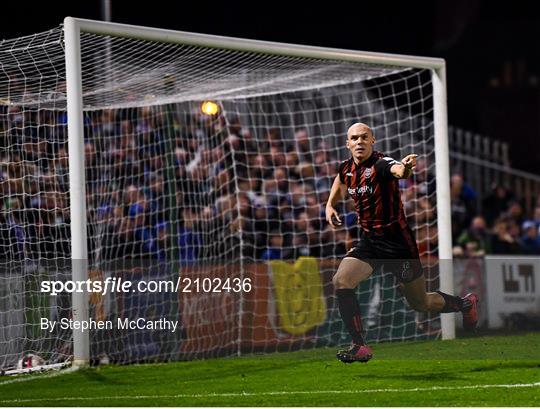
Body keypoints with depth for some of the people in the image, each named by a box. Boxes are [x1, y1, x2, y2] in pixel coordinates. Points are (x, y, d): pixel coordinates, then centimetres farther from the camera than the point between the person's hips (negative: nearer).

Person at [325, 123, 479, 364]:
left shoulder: (381, 164, -21)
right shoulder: (346, 168, 0)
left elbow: (397, 170, -48)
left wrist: (403, 169, -71)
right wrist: (330, 206, 14)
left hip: (397, 242, -6)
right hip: (368, 241, 6)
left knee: (420, 303, 9)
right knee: (341, 281, -19)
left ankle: (466, 304, 40)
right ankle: (360, 346, -13)